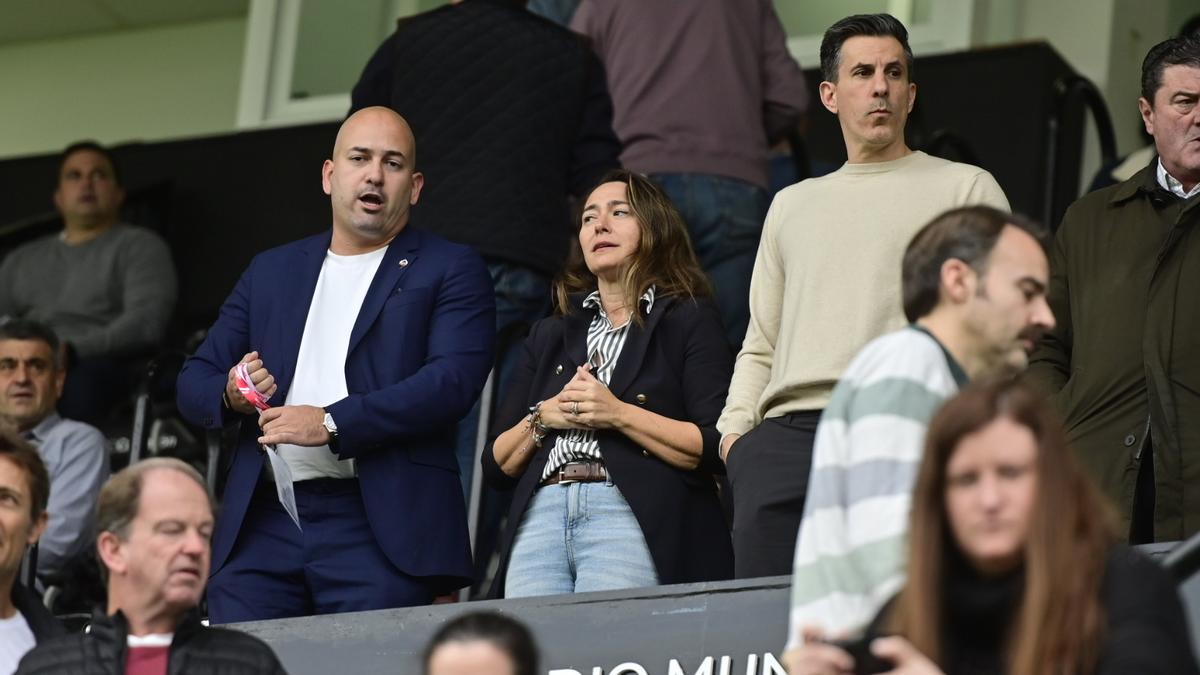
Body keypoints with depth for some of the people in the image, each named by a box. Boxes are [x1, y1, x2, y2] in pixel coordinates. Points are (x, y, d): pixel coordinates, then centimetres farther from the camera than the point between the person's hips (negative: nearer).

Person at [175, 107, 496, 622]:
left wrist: (332, 424, -16)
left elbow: (453, 381, -9)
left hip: (380, 530, -4)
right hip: (261, 525, 4)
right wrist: (231, 394, -4)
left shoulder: (450, 271, 7)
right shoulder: (272, 271, 21)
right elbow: (194, 381, 21)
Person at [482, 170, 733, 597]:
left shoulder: (687, 320, 10)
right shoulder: (550, 335, 27)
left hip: (629, 514, -4)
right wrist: (542, 418, 4)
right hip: (540, 516, 4)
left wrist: (617, 414, -9)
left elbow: (717, 448, -4)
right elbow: (495, 468, 22)